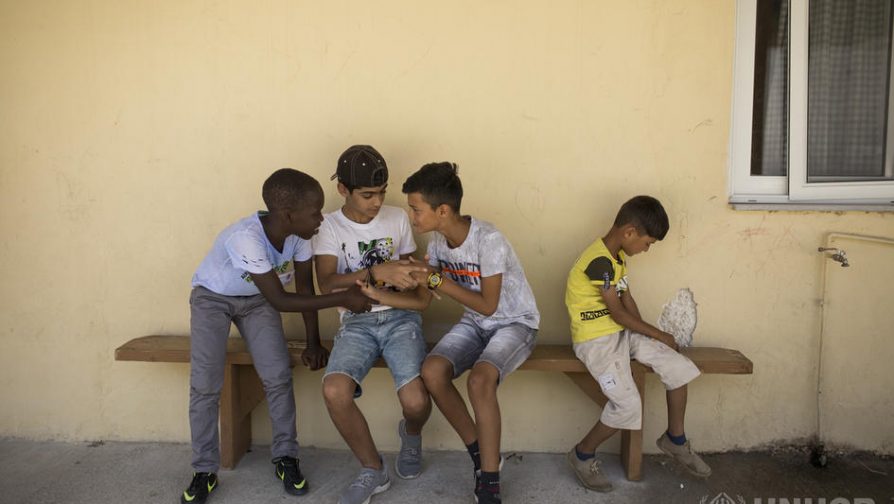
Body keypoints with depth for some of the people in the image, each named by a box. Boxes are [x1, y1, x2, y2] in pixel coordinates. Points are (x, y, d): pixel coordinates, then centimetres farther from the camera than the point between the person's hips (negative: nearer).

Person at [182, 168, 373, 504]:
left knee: (278, 378, -7)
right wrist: (343, 298, -35)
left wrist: (313, 343, -8)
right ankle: (205, 471, 9)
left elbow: (305, 285, -9)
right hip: (212, 298, -4)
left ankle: (285, 458, 9)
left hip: (256, 299, 4)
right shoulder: (246, 237, -39)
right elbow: (281, 301, -35)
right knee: (205, 386, -10)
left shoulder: (299, 234, -22)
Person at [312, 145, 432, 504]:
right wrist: (376, 273, -28)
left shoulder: (398, 219, 5)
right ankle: (373, 471, 0)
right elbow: (326, 284, -15)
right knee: (334, 392, -28)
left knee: (416, 401, -23)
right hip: (356, 323, 0)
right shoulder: (329, 227, 0)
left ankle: (410, 435, 19)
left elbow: (410, 283, 10)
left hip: (400, 318, 0)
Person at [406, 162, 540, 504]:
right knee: (432, 372, -21)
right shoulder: (438, 240, -5)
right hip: (474, 323, 6)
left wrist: (437, 279, -23)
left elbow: (488, 305, -22)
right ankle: (481, 455, -1)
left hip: (515, 323, -6)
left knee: (479, 380, -34)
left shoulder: (488, 239, -26)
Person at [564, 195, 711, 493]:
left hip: (622, 332, 9)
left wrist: (645, 335, 2)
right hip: (596, 339, -9)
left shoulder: (617, 256, 9)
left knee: (680, 368, 0)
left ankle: (675, 440, 19)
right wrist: (658, 335, -6)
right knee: (628, 404, -22)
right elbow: (617, 312, -18)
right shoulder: (600, 260, -22)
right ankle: (583, 455, 2)